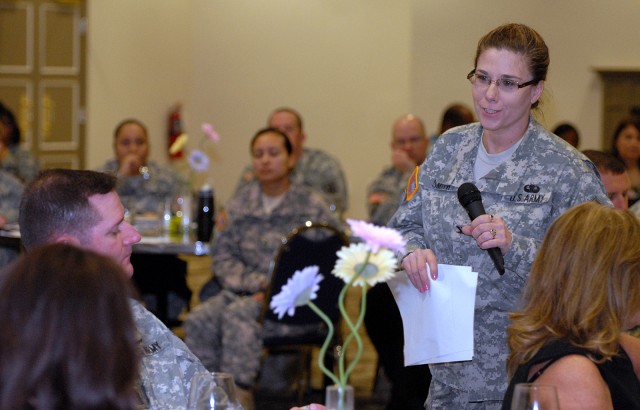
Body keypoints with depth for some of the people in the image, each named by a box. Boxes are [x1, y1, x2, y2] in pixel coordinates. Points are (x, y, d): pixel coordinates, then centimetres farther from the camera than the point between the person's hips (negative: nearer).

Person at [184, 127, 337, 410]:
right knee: (199, 320, -26)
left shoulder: (312, 206, 2)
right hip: (246, 291, 4)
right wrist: (259, 282, -9)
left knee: (239, 314, -33)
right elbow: (223, 256, 9)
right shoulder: (240, 204, 14)